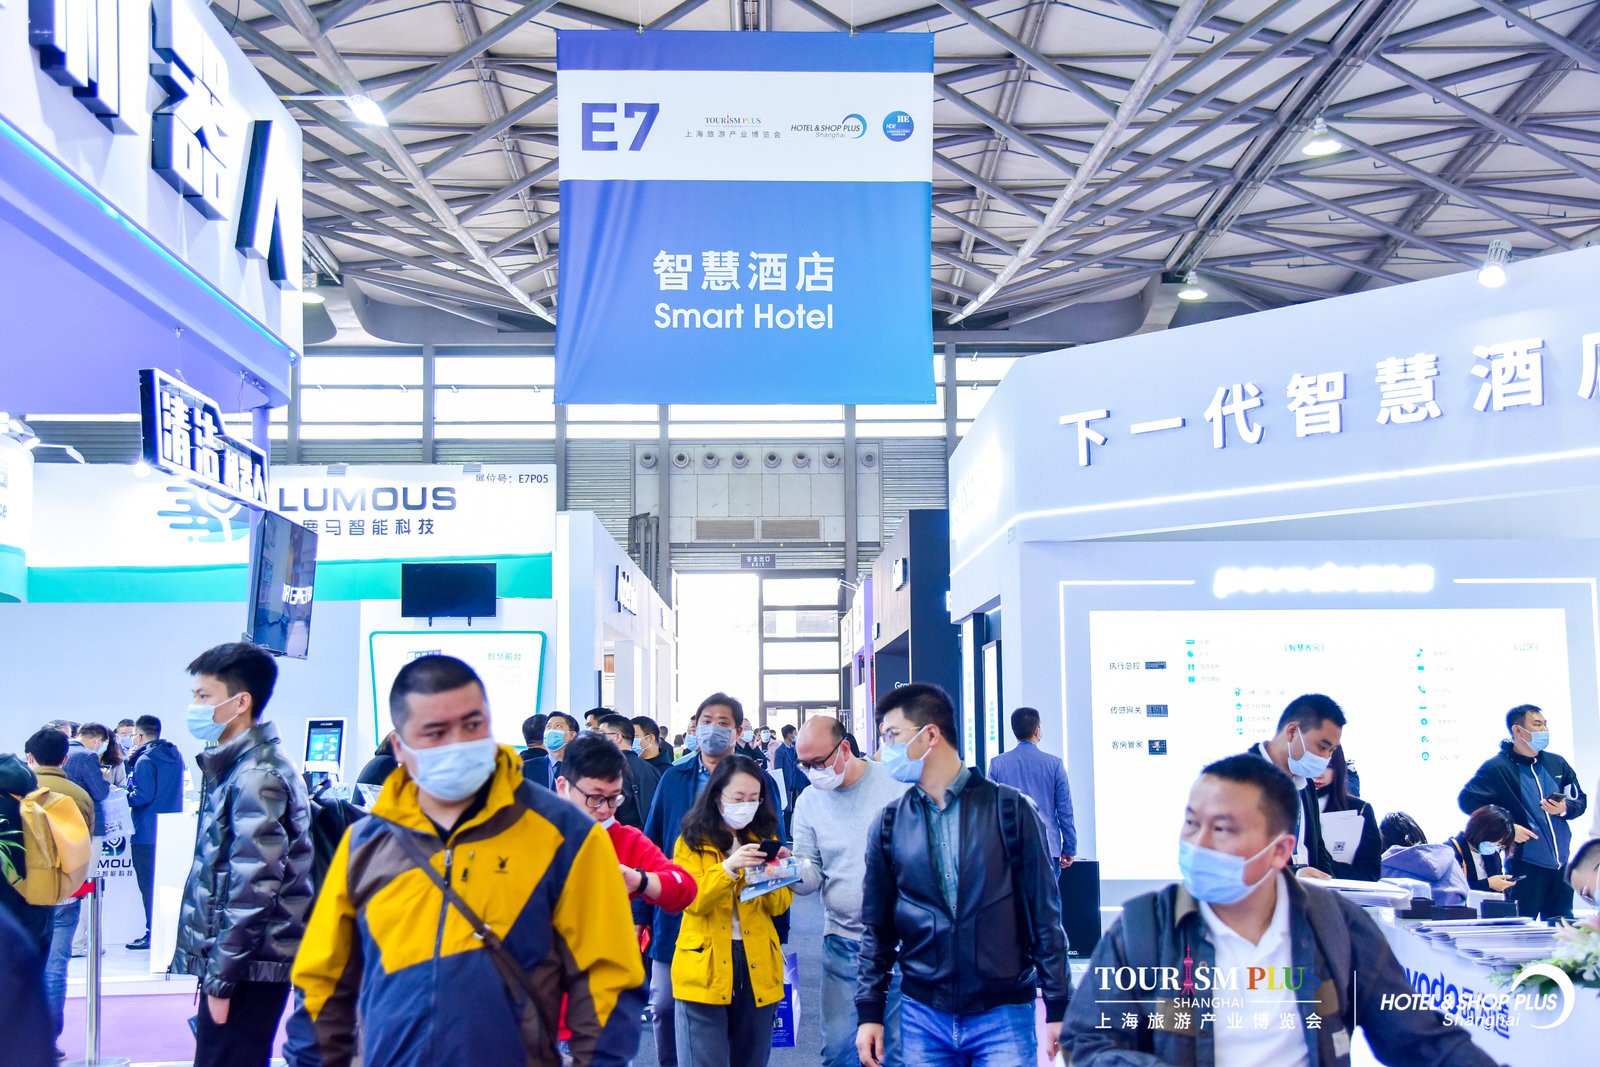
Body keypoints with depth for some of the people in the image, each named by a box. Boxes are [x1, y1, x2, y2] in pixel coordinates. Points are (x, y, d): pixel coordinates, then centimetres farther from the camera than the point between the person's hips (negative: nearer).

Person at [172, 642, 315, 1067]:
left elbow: (254, 889, -20)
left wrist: (222, 978, -17)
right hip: (244, 963, 10)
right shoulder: (236, 767, 14)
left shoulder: (256, 776, -16)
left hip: (248, 968, -10)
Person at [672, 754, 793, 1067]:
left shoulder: (765, 837, 10)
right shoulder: (692, 840, 0)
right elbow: (692, 902, -13)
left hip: (757, 965, 4)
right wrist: (728, 867, -25)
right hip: (705, 965, -3)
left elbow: (780, 905, 3)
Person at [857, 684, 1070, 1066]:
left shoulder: (1009, 808, -4)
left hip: (1005, 1013, -2)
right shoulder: (889, 823, 4)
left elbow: (1044, 911, -2)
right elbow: (877, 927, 9)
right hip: (922, 1016, 3)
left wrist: (1057, 1006, -3)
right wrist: (869, 1012, 5)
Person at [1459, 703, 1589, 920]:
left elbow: (1581, 800, 18)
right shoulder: (1497, 768, -6)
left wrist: (1564, 808, -6)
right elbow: (1467, 800, -8)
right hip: (1523, 867, -6)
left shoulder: (1557, 763, 11)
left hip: (1561, 864, 6)